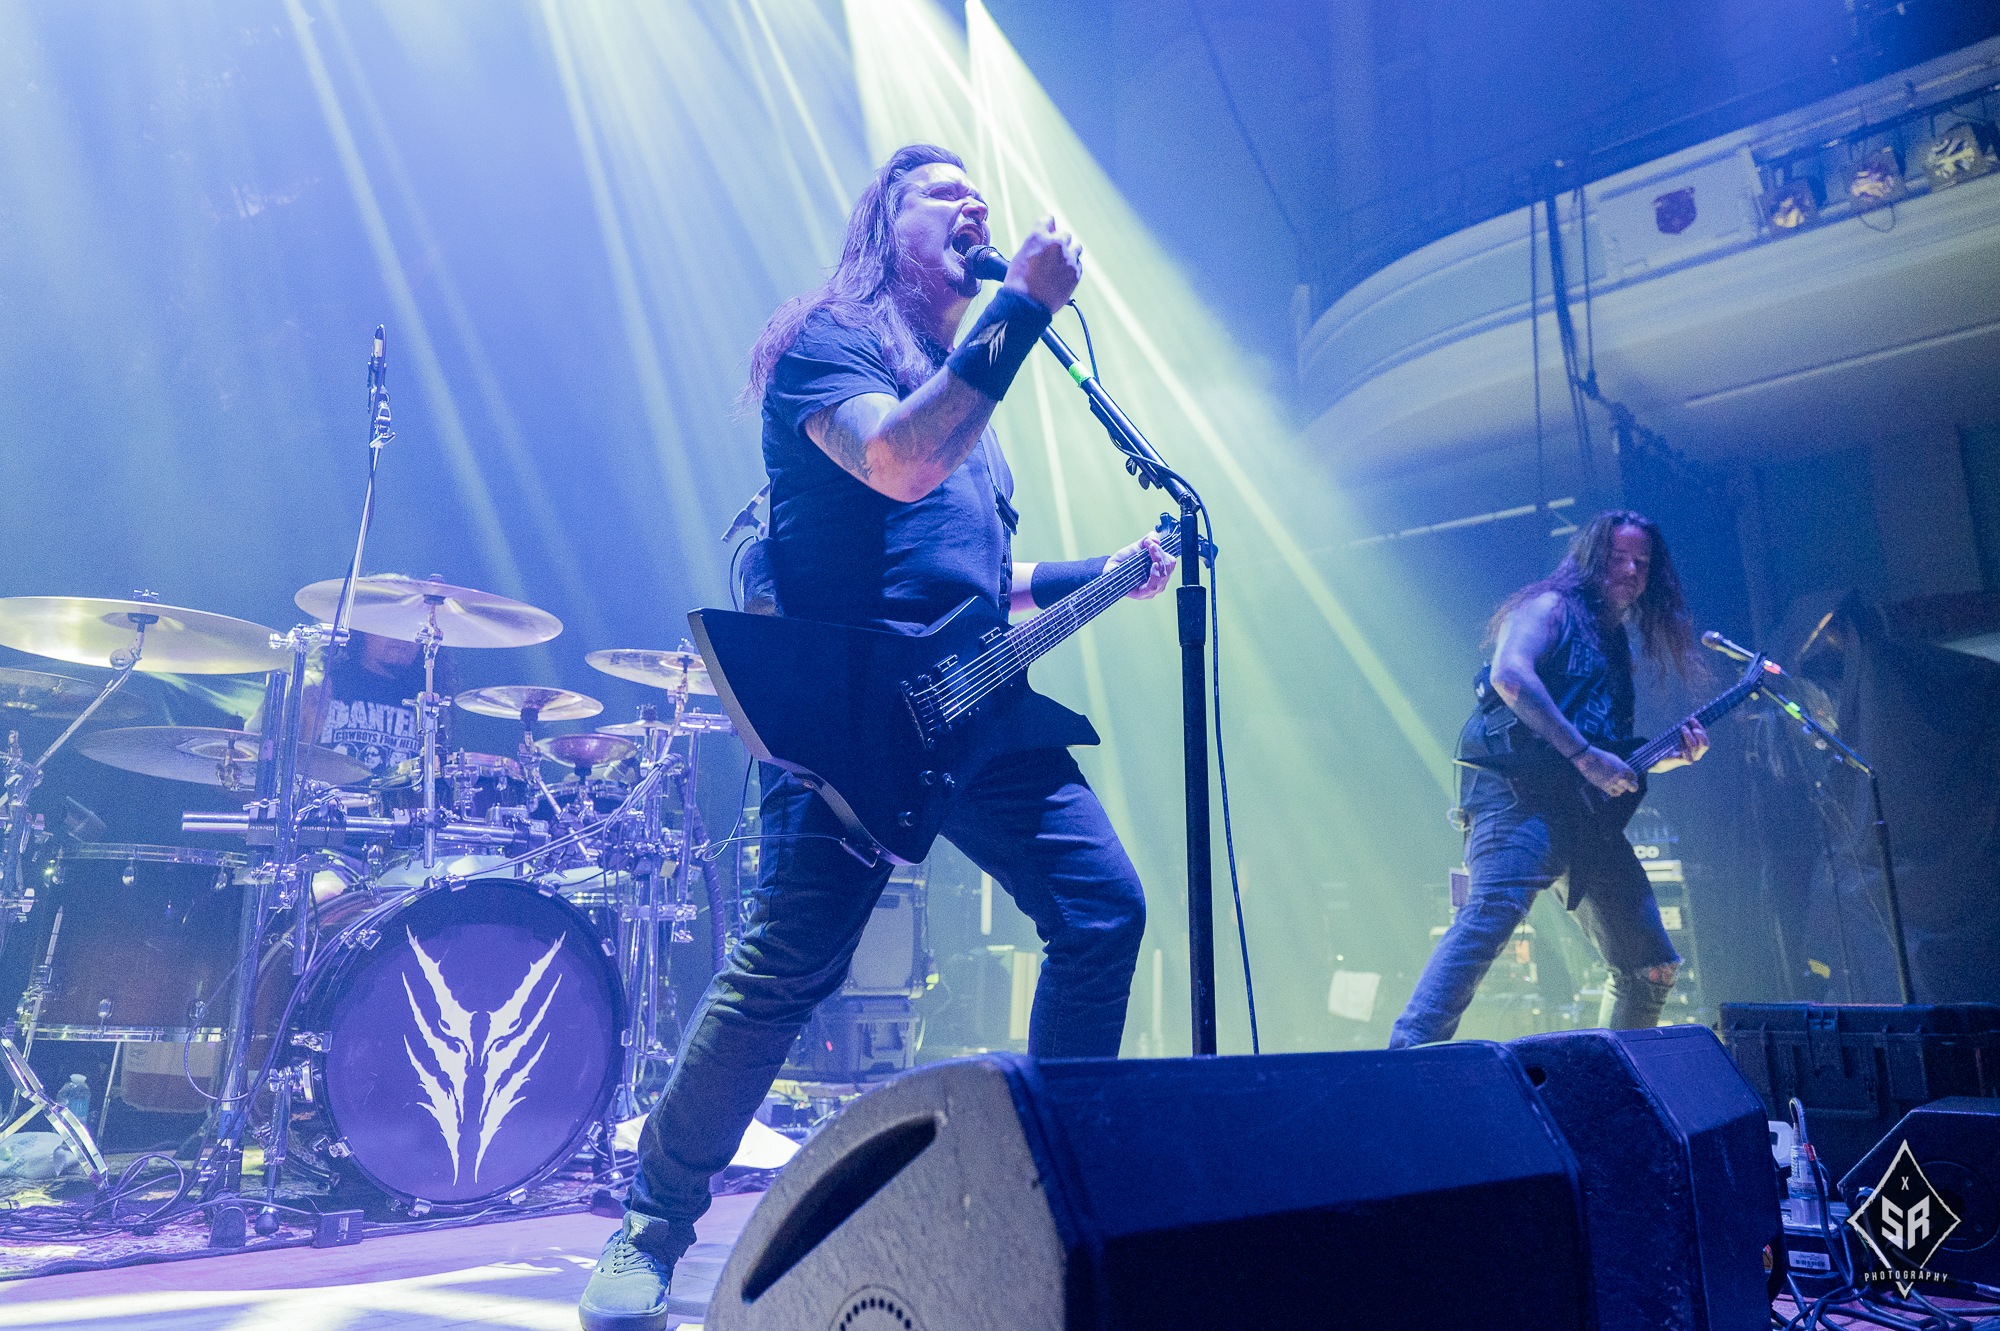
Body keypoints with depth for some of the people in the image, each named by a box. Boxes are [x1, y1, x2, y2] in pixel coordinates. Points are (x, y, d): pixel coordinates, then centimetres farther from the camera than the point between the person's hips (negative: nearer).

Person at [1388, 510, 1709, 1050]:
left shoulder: (1617, 646, 29)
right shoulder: (1552, 606, 6)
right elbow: (1508, 673, -16)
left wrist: (1674, 756, 12)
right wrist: (1583, 754, -19)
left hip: (1587, 809, 9)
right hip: (1521, 788, -9)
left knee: (1652, 965, 9)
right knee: (1494, 910, -31)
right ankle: (1409, 1055, -38)